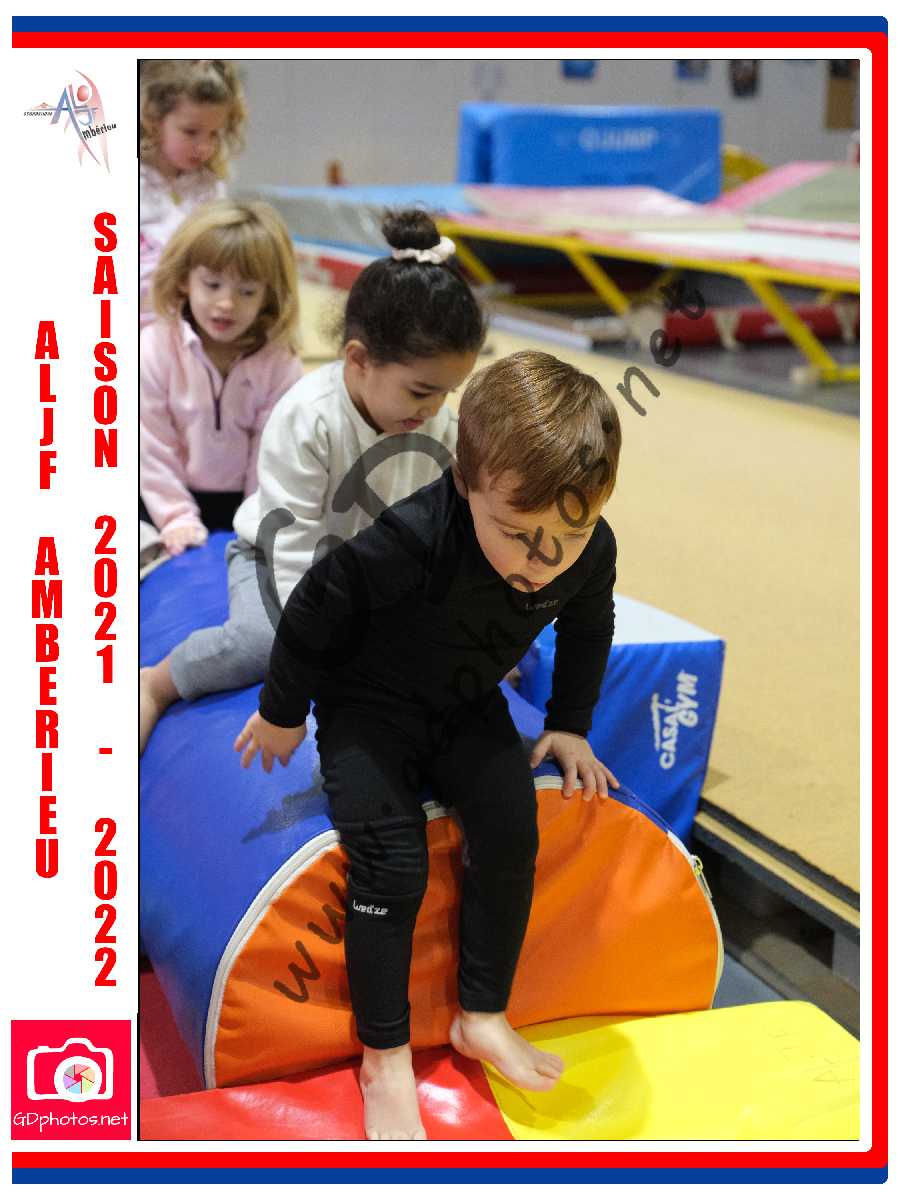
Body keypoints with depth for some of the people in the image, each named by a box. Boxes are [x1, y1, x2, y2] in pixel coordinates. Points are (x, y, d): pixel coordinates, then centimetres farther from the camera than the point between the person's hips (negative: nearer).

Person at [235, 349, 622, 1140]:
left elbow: (588, 632, 6)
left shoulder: (593, 554, -20)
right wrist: (282, 711, -7)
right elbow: (315, 608, -20)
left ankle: (483, 1017, 3)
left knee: (512, 829, -17)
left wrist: (569, 725, 8)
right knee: (391, 859, -19)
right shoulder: (412, 540, -37)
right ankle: (386, 1057, -2)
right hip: (368, 702, -4)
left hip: (468, 706, 4)